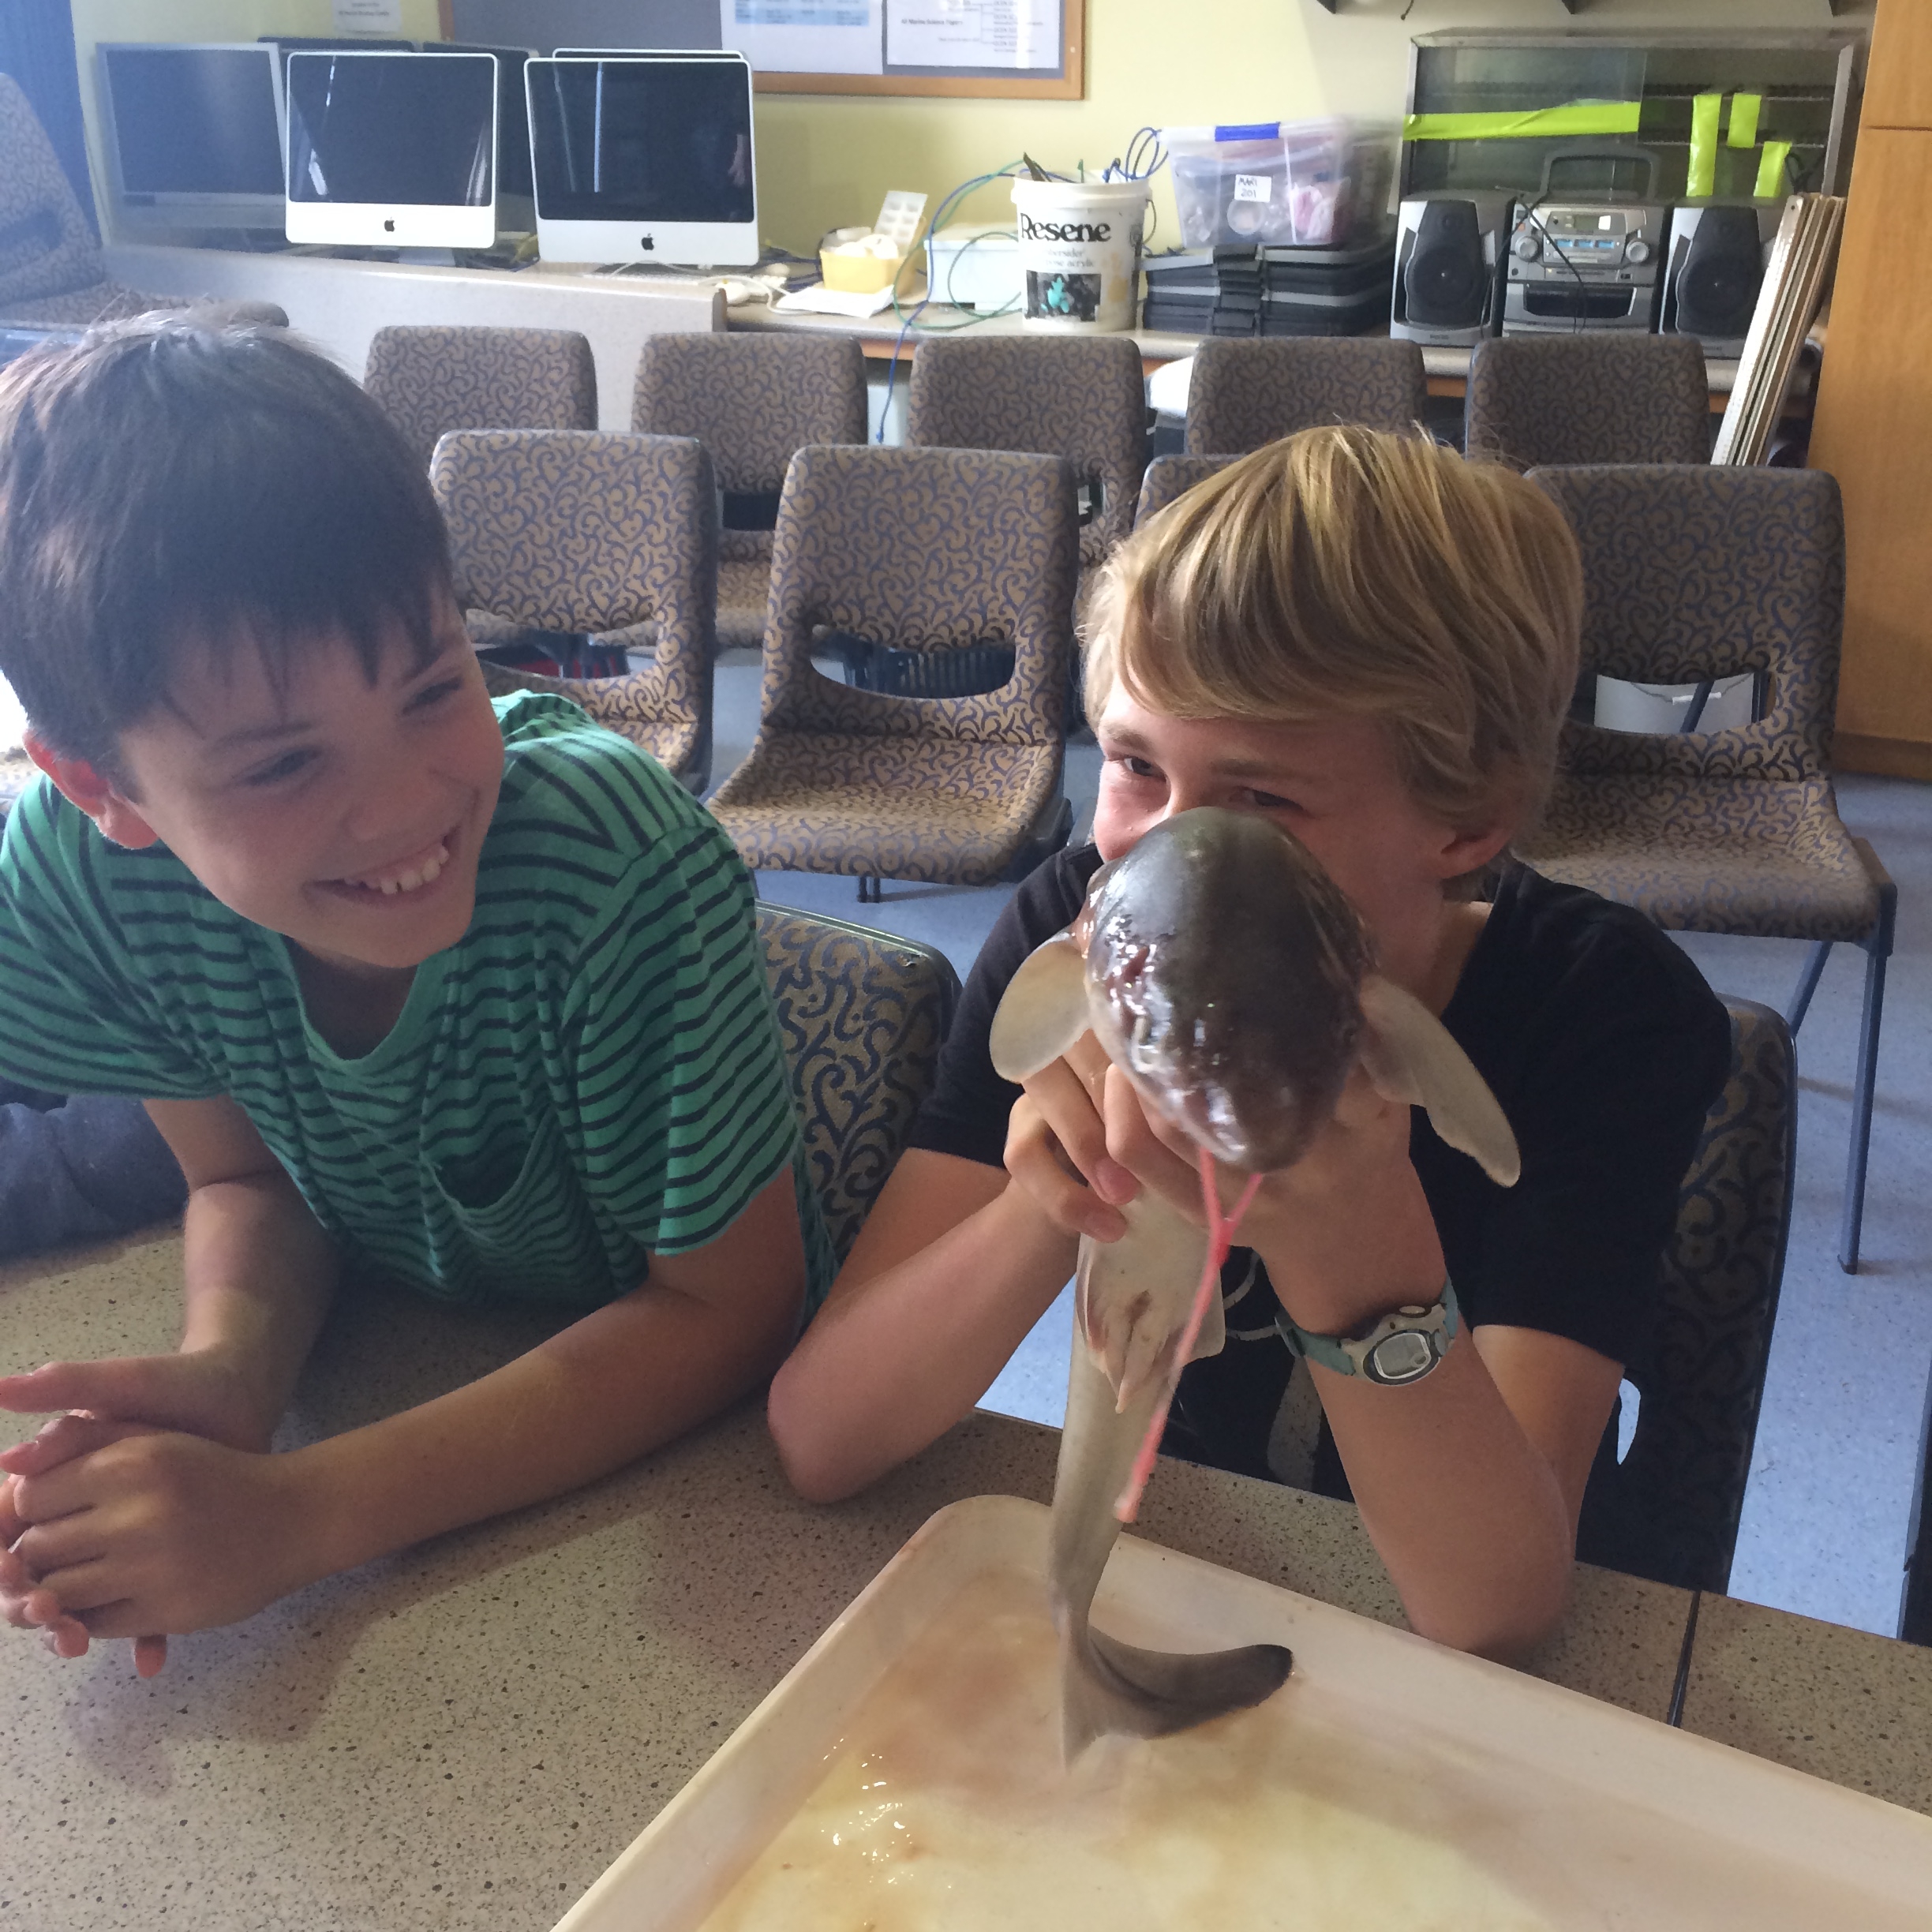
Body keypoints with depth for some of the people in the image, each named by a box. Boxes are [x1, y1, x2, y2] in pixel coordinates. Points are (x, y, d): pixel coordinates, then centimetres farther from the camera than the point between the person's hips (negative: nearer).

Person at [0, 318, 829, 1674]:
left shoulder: (626, 871, -33)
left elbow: (724, 1311, -23)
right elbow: (246, 1176, -4)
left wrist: (296, 1514, -30)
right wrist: (224, 1374, -27)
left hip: (665, 1433, -4)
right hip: (398, 1369, 5)